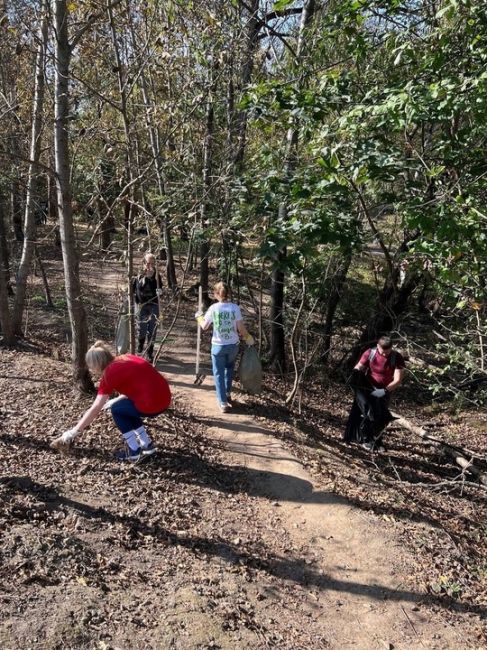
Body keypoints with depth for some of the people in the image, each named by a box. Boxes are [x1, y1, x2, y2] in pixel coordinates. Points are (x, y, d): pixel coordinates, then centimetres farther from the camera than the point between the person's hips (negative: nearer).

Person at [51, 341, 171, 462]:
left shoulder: (109, 374, -4)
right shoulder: (126, 359, 15)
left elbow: (95, 409, -2)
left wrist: (72, 433, 4)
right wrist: (115, 401, 26)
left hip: (152, 404, -8)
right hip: (164, 397, 8)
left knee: (117, 409, 13)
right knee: (125, 408, 24)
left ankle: (134, 451, 12)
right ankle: (147, 445, 26)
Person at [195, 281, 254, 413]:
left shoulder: (213, 308, -11)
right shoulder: (235, 307, -10)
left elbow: (204, 326, 0)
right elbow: (241, 328, -7)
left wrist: (199, 316, 20)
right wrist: (248, 337, 11)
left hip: (218, 345, -2)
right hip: (233, 344, 2)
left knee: (219, 374, 10)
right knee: (229, 367, 29)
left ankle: (223, 403, 9)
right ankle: (228, 393, 33)